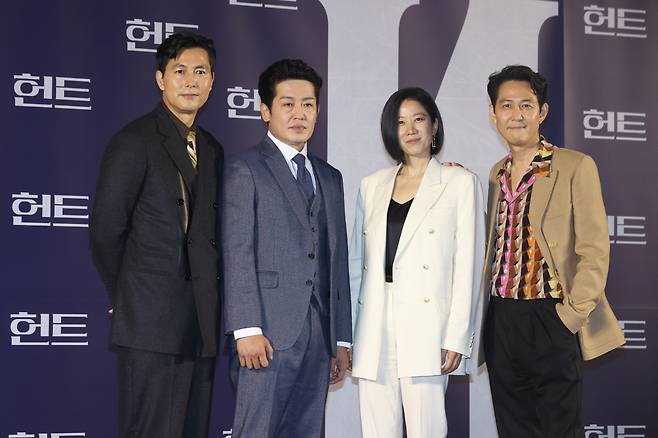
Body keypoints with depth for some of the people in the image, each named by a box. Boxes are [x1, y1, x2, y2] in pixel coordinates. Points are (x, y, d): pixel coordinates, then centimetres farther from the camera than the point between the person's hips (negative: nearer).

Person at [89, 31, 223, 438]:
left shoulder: (211, 149, 16)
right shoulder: (135, 141, -6)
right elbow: (105, 228, -8)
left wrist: (211, 301, 9)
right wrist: (125, 297, 0)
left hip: (201, 323, 7)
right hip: (152, 322, -7)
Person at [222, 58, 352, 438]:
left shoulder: (331, 178, 21)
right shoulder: (246, 169, 2)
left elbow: (338, 260, 18)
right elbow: (238, 253, -6)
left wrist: (342, 339, 14)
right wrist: (247, 329, -15)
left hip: (319, 335, 6)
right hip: (268, 334, -5)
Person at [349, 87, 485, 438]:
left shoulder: (460, 183, 4)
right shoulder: (372, 186, 16)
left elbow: (467, 264, -1)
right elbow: (356, 261, 16)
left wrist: (457, 337, -9)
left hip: (425, 325, -4)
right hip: (374, 328, 4)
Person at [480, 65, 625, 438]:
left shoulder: (576, 167, -3)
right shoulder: (496, 175, 15)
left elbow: (594, 251, -7)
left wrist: (572, 314, -15)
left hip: (551, 322, -5)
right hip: (501, 323, 5)